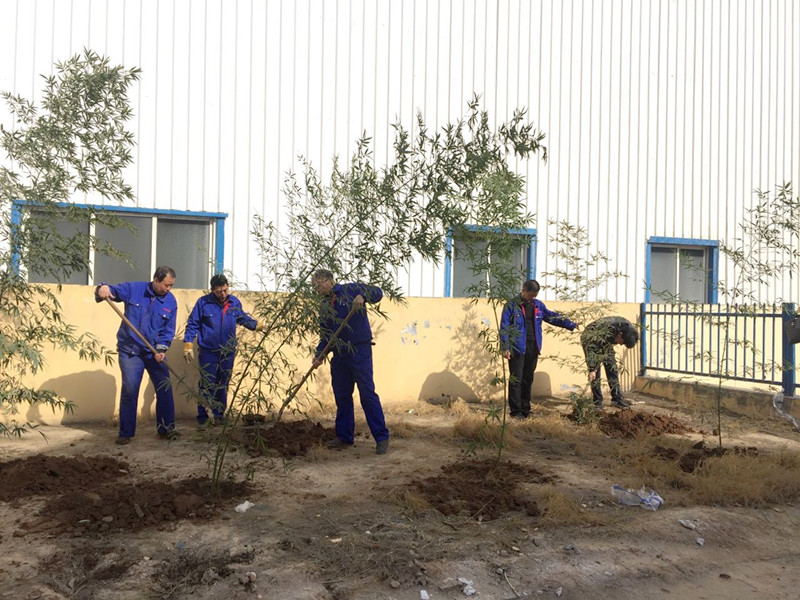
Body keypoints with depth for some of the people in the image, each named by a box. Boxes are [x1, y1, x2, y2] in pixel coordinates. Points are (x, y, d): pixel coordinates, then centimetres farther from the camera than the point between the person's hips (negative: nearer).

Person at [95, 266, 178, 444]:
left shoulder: (171, 301, -2)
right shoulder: (133, 289, -5)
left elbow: (169, 330, 0)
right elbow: (112, 290, -1)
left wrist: (162, 349, -14)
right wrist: (103, 288, -25)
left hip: (156, 352, 2)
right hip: (130, 351, -2)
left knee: (165, 389, 5)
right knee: (129, 391, -1)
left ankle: (166, 428, 20)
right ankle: (125, 432, 11)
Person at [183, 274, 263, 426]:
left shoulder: (235, 302, 1)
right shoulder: (203, 303, -9)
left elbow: (244, 318, 18)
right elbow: (192, 325, -4)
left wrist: (257, 326, 6)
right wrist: (188, 344, -11)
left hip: (228, 352, 4)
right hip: (208, 352, -3)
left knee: (223, 386, 12)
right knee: (207, 385, -2)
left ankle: (219, 415, 24)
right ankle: (202, 417, 9)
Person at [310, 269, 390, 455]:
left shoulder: (351, 290, -1)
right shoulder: (323, 306, 14)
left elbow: (377, 293, -7)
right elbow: (325, 336, 13)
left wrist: (363, 296, -26)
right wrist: (319, 355, -2)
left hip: (360, 351, -6)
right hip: (339, 355, 7)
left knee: (367, 393, -7)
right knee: (341, 396, 12)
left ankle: (382, 437, -1)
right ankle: (344, 437, 24)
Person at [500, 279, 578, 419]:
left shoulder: (538, 305, 12)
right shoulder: (511, 305, -4)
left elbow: (553, 317, 21)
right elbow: (504, 328, -7)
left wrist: (571, 325, 17)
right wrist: (505, 348, -13)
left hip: (533, 349, 5)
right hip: (517, 349, -5)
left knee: (528, 380, 11)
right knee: (516, 380, -3)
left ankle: (525, 409, 21)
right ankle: (516, 411, 3)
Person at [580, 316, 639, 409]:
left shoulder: (629, 328, -22)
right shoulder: (606, 331, -43)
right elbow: (591, 348, -39)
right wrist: (592, 369, -40)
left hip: (605, 342, 6)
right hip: (590, 340, -6)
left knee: (612, 369, -1)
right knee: (595, 372, -11)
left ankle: (617, 399, 5)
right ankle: (597, 401, -3)